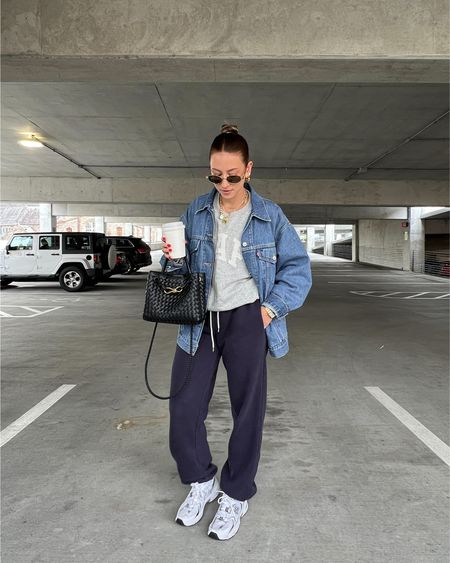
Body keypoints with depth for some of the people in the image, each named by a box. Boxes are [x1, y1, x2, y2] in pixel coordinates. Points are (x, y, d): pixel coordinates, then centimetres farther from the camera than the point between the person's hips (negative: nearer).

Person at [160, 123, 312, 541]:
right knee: (183, 409, 4)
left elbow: (297, 268, 1)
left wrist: (272, 308, -9)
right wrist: (174, 260, -11)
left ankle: (236, 494, 30)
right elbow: (181, 272, 11)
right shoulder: (195, 213, 5)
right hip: (200, 319, 3)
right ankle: (200, 481, 30)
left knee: (247, 409, 8)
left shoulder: (269, 216, -2)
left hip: (246, 319, -2)